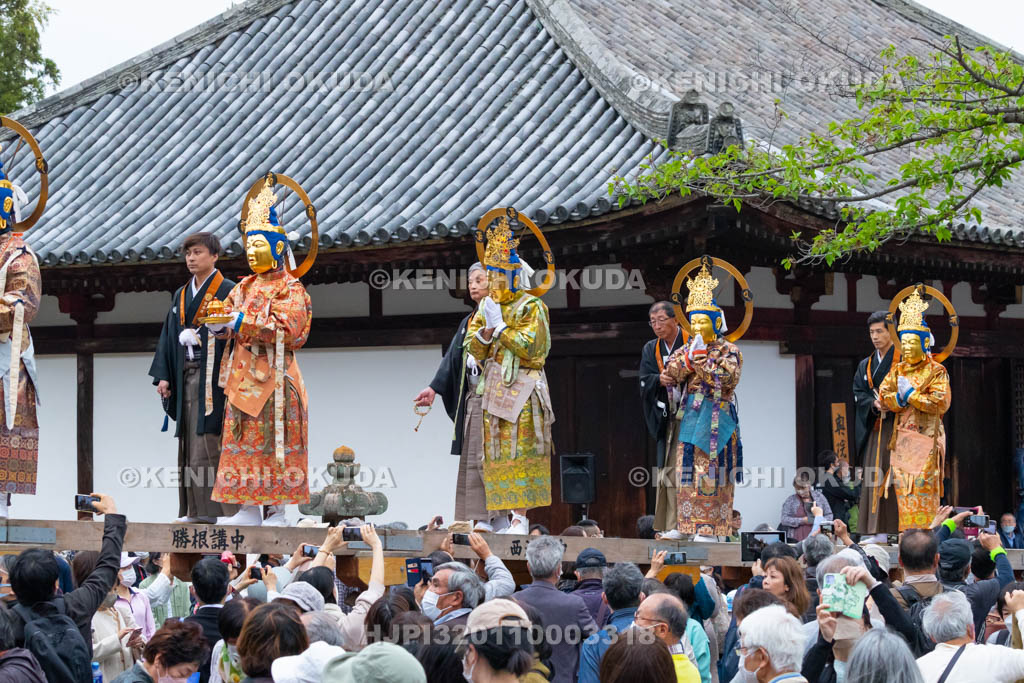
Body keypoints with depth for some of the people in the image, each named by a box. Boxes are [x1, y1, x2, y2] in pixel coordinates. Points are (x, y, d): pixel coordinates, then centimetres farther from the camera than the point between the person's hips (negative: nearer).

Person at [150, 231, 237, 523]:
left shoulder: (227, 291, -4)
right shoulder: (181, 294, 17)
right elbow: (170, 335, 15)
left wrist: (200, 334, -19)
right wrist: (163, 375, 8)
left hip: (211, 377, -7)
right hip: (185, 377, 7)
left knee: (208, 444, -11)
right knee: (189, 445, 5)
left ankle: (216, 508, -8)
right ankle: (195, 510, 8)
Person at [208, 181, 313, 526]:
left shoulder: (291, 289, -3)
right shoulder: (245, 287, 17)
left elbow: (285, 328, -17)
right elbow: (229, 320, 10)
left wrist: (241, 322, -20)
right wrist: (219, 324, -13)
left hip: (274, 376, -7)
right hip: (244, 376, 7)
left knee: (275, 441, -6)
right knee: (244, 440, 4)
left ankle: (278, 510, -3)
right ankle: (249, 508, 7)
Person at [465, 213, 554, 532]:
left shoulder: (531, 307, -3)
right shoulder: (486, 307, 14)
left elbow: (530, 347, -13)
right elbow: (474, 348, 9)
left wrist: (500, 326, -10)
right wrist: (485, 330, -10)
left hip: (523, 387, -6)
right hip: (493, 386, 6)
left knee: (520, 451, -10)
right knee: (496, 453, 3)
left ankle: (521, 516, -12)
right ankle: (503, 511, 6)